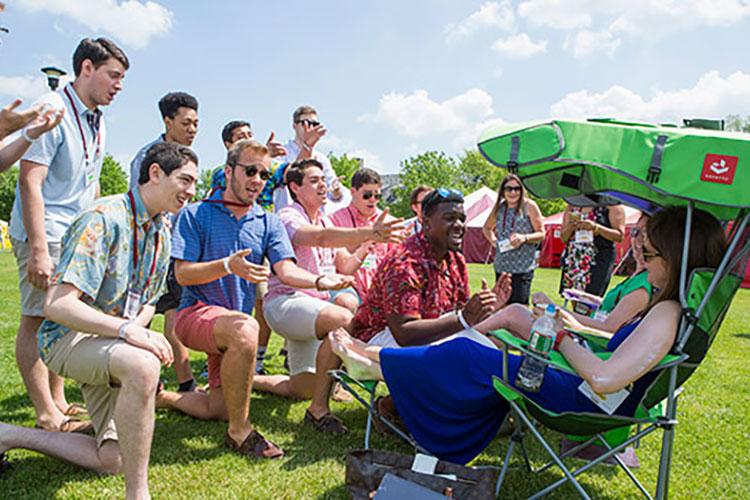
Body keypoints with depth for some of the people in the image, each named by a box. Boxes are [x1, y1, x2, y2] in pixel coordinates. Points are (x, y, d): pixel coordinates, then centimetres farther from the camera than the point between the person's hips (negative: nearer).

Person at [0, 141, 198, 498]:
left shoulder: (162, 234, 6)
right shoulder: (104, 219, -20)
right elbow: (57, 305, -27)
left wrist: (136, 330, -7)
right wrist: (127, 329, -37)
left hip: (111, 342, 8)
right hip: (68, 336, -8)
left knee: (113, 461, 3)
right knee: (142, 365, -40)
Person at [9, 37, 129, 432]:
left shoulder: (96, 120, 14)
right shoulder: (53, 110, -13)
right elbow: (30, 181, -20)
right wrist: (39, 249, -25)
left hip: (78, 236, 9)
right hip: (45, 235, -9)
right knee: (38, 319, -4)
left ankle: (57, 401, 24)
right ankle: (46, 415, 2)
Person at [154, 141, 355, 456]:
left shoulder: (269, 224, 5)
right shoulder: (195, 215, -5)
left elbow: (285, 269, -11)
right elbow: (182, 274, -12)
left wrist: (319, 280, -32)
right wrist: (227, 266, -29)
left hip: (233, 325, 6)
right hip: (196, 312, -5)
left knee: (219, 410, 8)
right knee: (244, 328, -39)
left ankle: (159, 396, 36)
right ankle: (239, 431, -24)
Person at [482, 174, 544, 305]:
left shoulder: (529, 206, -1)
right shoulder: (499, 207, 11)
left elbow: (541, 234, -1)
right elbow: (486, 228, 27)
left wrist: (524, 238, -19)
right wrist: (492, 240, 8)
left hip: (523, 266, -5)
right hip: (502, 265, 5)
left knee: (519, 304, -12)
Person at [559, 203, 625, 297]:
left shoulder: (613, 205, 2)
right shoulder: (572, 206, 15)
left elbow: (619, 236, -5)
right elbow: (563, 238, 15)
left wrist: (595, 227, -18)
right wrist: (571, 227, -7)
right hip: (573, 258, 5)